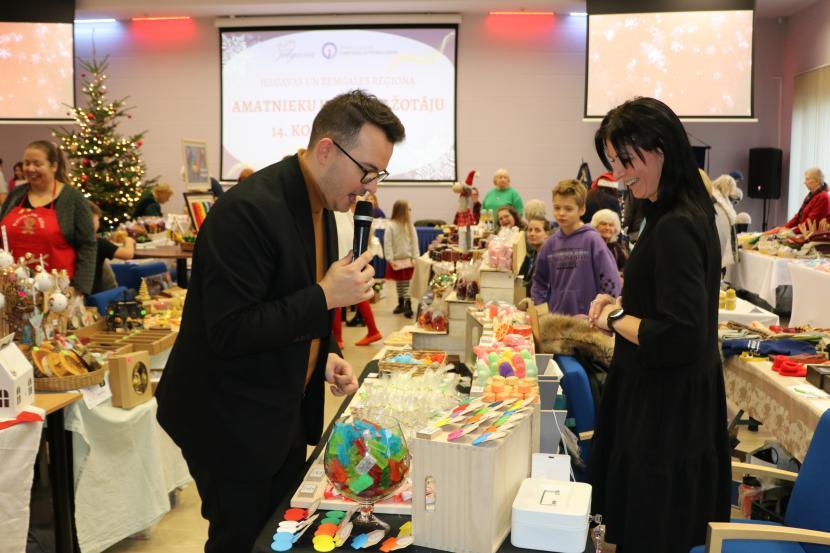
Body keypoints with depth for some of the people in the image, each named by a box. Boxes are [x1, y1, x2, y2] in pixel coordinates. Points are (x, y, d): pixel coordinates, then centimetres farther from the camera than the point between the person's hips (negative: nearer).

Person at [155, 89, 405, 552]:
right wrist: (325, 297, -26)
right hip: (232, 423, -8)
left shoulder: (320, 203, 4)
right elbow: (228, 332, -27)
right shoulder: (248, 210, -25)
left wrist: (327, 355, 3)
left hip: (286, 413, 8)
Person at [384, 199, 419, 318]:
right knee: (398, 283, 11)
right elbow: (387, 244, -10)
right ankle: (401, 304, 24)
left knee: (406, 283, -2)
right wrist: (390, 259, -14)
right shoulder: (391, 226, -10)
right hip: (396, 260, -1)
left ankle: (408, 306, -1)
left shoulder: (410, 225, 0)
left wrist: (414, 257, -6)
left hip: (407, 259, 1)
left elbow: (414, 242, 1)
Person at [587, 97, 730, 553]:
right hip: (674, 398, 10)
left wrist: (615, 319, -16)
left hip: (665, 407, -10)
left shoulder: (674, 227, -25)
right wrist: (622, 305, 5)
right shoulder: (686, 213, 7)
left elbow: (681, 337, -29)